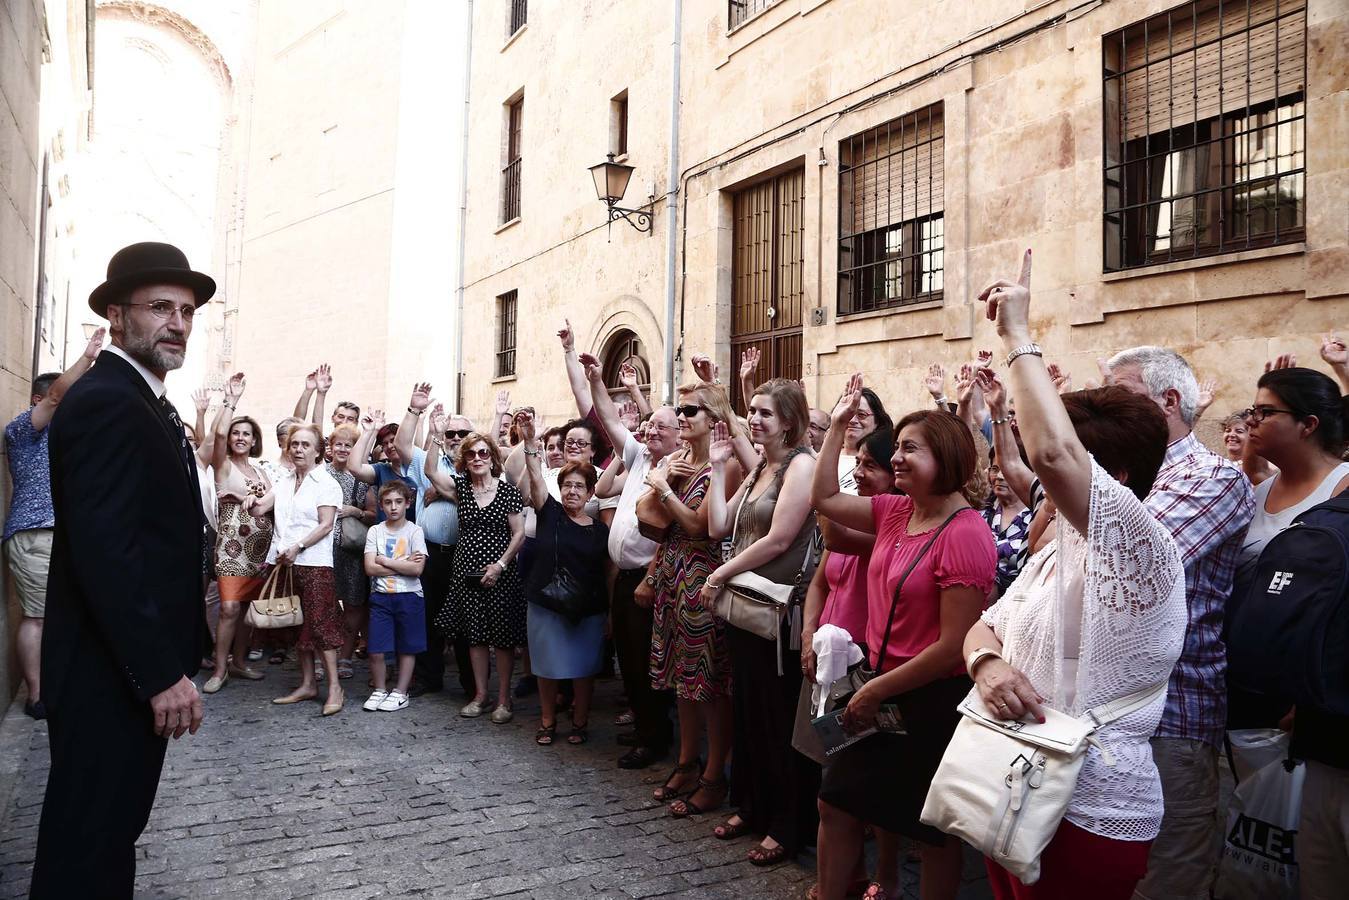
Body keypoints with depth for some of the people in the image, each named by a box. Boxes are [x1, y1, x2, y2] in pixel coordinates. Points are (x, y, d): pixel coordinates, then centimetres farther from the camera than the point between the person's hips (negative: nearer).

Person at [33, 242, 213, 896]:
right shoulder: (105, 403, -18)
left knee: (112, 831, 20)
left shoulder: (142, 402, 14)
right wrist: (162, 673, -24)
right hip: (111, 676, -10)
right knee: (89, 848, 3)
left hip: (138, 669, 10)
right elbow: (104, 552, -26)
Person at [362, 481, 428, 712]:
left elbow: (417, 569, -15)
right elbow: (370, 568, -7)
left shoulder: (414, 531, -4)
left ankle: (400, 693, 20)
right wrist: (403, 565, -11)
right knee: (375, 651, 1)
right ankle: (379, 691, 21)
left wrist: (385, 561, -11)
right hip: (380, 596, 2)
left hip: (408, 596, -2)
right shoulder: (375, 531, 3)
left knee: (407, 648, 7)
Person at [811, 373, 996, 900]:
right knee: (837, 803, 17)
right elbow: (824, 499, 11)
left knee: (933, 833, 14)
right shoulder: (896, 512, 0)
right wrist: (838, 424, 6)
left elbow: (952, 645, -23)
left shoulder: (965, 535, -22)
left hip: (934, 703, -8)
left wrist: (874, 691, -16)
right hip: (883, 691, 8)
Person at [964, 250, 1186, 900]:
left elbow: (1052, 452, -35)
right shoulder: (1054, 555, 11)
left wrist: (1017, 335, -25)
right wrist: (986, 662, -17)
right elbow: (985, 627, 9)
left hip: (1088, 817, -8)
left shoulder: (1145, 550, -19)